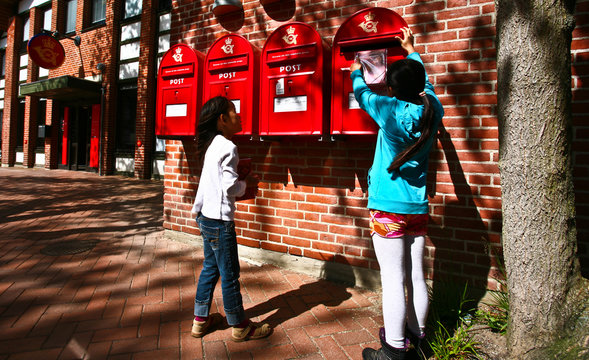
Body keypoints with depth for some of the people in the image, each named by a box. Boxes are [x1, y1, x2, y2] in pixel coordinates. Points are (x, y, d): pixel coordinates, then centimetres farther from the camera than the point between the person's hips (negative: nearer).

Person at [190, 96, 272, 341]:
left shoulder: (211, 145, 11)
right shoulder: (227, 147, -16)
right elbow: (230, 187, -21)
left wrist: (240, 175, 10)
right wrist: (248, 183, -3)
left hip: (205, 216, 10)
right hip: (219, 219, -9)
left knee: (210, 267, 20)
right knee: (229, 273, 3)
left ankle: (200, 320, 32)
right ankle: (240, 327, 19)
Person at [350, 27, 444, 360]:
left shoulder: (390, 110, -10)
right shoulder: (433, 110, 4)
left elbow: (362, 92, 8)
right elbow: (425, 85, 25)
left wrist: (356, 73, 31)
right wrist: (411, 51, 40)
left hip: (388, 208, -6)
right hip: (418, 207, 6)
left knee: (394, 280, 0)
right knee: (416, 276, 14)